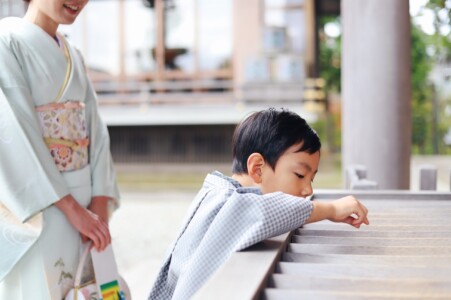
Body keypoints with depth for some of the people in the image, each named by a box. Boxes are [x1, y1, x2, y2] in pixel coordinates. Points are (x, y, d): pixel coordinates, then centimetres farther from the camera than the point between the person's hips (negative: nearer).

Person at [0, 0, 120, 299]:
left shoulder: (73, 56, 13)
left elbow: (95, 131, 5)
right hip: (35, 213, -6)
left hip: (83, 207, 7)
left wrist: (100, 207, -8)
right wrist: (73, 209, -19)